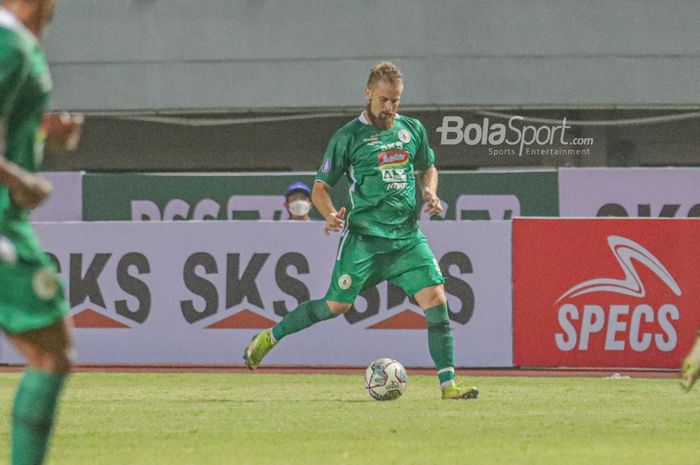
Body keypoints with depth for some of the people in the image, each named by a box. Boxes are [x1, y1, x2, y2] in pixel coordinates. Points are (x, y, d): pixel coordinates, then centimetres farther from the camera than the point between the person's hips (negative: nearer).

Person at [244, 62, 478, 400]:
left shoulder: (412, 130, 11)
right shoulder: (349, 137, -2)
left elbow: (428, 168, 28)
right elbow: (320, 187, 2)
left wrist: (430, 193, 6)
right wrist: (330, 215, -18)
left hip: (407, 236, 4)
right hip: (363, 236, -4)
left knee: (436, 299, -10)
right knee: (336, 305, -5)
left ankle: (448, 384, -7)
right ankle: (269, 338, 16)